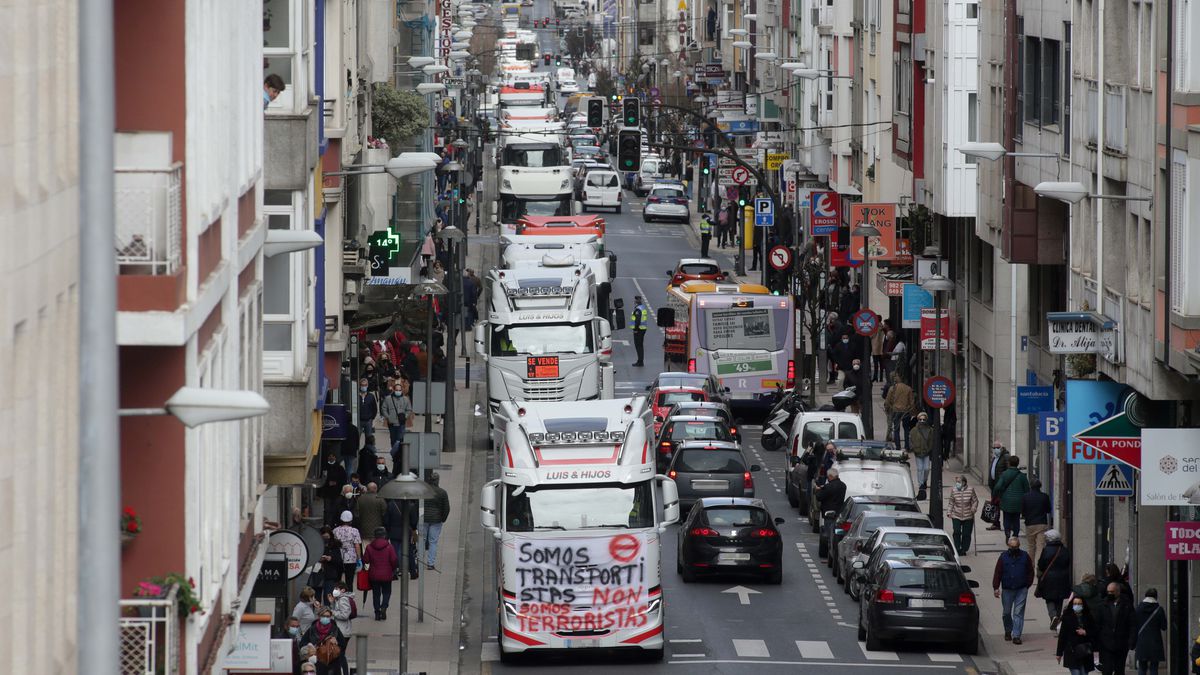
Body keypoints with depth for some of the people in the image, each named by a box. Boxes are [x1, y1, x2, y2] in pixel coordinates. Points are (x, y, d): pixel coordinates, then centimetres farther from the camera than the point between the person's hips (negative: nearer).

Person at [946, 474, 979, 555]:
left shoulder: (970, 490, -6)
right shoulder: (954, 490, -4)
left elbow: (975, 500, 4)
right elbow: (950, 502, 4)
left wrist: (974, 508, -12)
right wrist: (949, 512, -2)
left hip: (968, 516, 0)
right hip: (956, 516, 0)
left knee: (966, 534, 3)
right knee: (957, 532, -8)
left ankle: (964, 549, 18)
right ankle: (957, 549, 5)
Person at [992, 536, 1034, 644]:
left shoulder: (1025, 556, 2)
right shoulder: (1003, 557, 1)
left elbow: (1030, 572, 8)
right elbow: (997, 573, 1)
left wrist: (1028, 585, 1)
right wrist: (996, 587, -6)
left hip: (1021, 590, -1)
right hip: (1007, 589, 1)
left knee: (1018, 613, -5)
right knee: (1007, 612, 10)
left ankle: (1016, 635, -4)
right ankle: (1008, 631, 32)